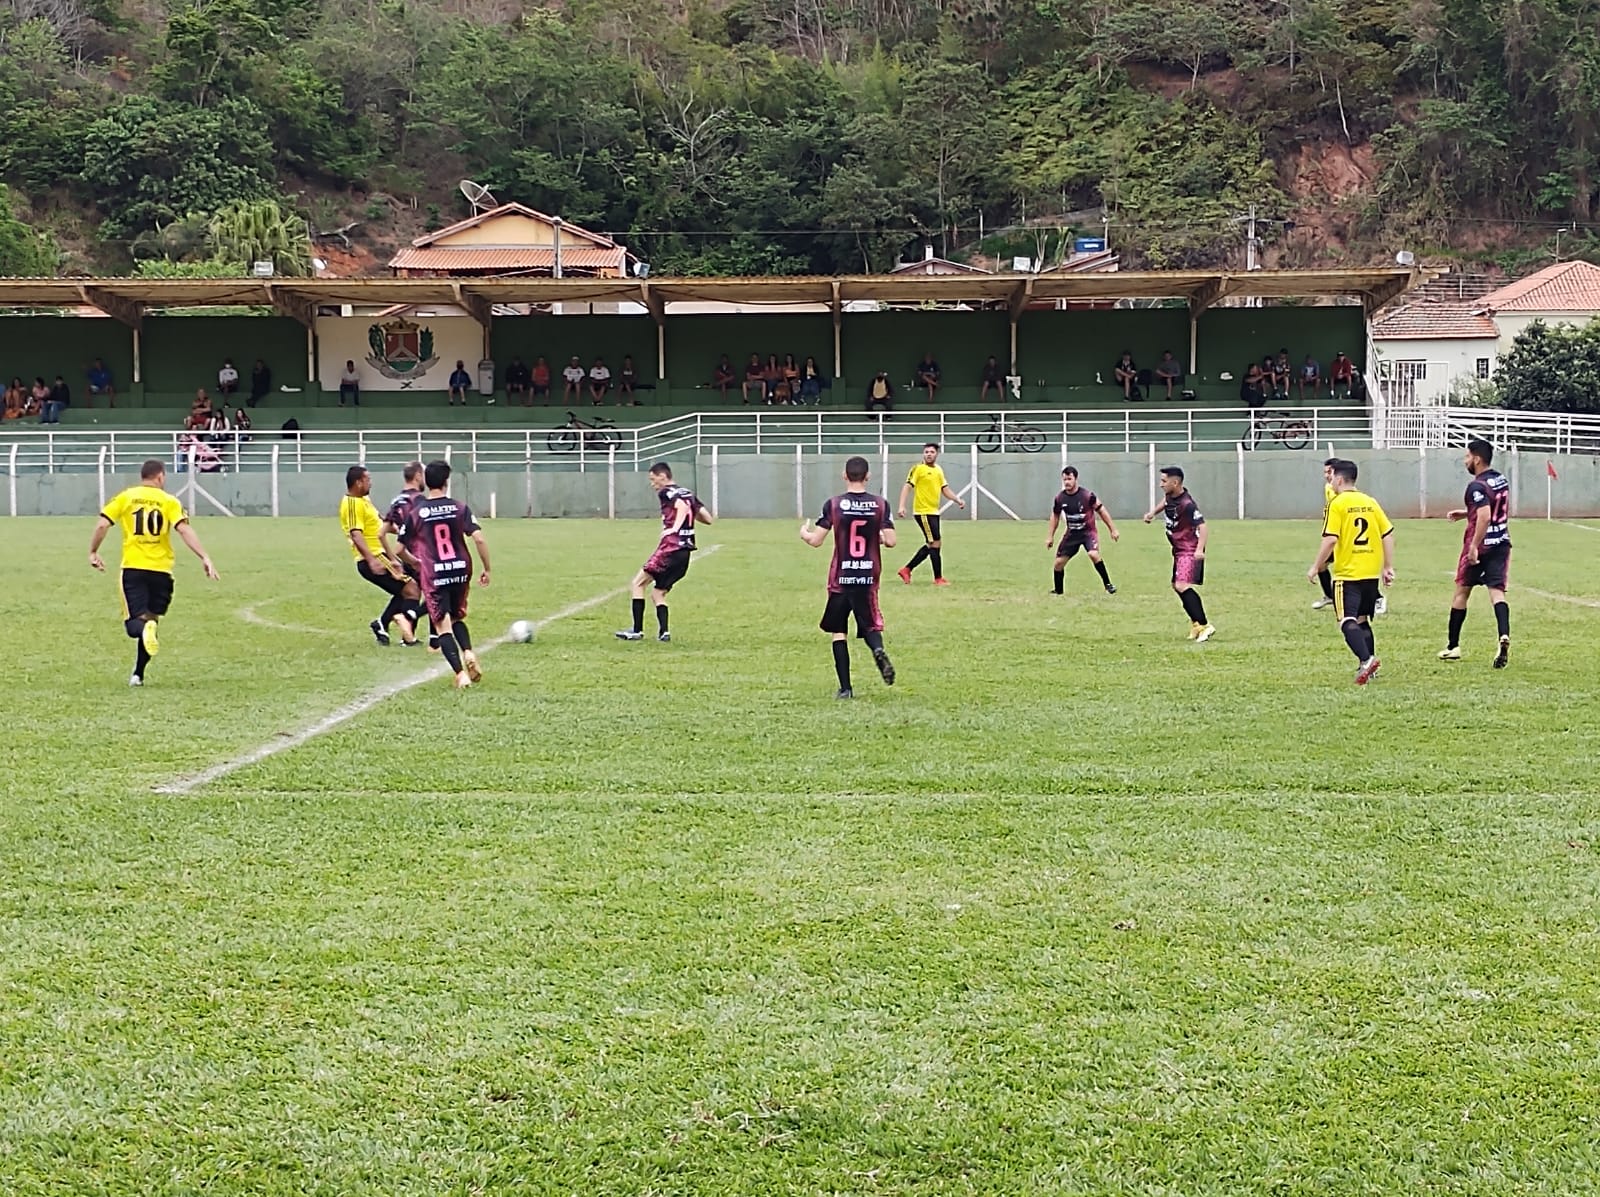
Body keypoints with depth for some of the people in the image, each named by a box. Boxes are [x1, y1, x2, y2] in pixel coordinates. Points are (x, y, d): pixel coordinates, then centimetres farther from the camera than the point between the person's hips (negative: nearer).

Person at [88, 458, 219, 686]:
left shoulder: (126, 497, 5)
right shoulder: (169, 502, 3)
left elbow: (102, 525, -3)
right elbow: (184, 530, -11)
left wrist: (93, 552, 11)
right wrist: (204, 558, -14)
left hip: (133, 568, 0)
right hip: (160, 570, 1)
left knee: (135, 621, 1)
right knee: (151, 619, 16)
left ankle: (144, 626, -37)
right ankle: (138, 674, 15)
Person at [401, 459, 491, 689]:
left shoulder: (414, 513, -1)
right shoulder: (460, 508, -1)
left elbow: (402, 549, 6)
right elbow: (478, 539, -10)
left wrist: (415, 562, 27)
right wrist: (487, 569, 1)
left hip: (433, 575, -2)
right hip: (460, 570, 2)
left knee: (443, 626, 1)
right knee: (457, 618, 22)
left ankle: (461, 674, -12)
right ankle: (468, 653, -4)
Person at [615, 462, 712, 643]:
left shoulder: (666, 492, -2)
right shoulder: (688, 493, 20)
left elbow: (682, 506, -21)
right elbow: (708, 518, 15)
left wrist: (675, 527, -23)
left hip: (670, 548, -8)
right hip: (686, 553, 8)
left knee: (638, 583, 0)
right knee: (657, 593, 16)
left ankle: (637, 630, -4)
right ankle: (664, 632, 1)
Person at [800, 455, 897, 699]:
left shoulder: (834, 504, -6)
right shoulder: (880, 504, -3)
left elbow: (816, 541, -6)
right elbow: (890, 541, -7)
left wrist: (804, 533, 16)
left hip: (840, 578, -1)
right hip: (868, 578, 1)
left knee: (838, 632, 9)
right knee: (871, 626, 12)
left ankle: (845, 688, 3)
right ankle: (878, 650, -24)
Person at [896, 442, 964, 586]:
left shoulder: (939, 470, 14)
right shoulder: (918, 469, -8)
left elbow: (945, 489, 19)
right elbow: (907, 487, -14)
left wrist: (957, 500, 4)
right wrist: (902, 506, -24)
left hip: (934, 512, 8)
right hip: (923, 512, -8)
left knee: (930, 545, 12)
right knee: (936, 543, -8)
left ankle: (906, 569, 21)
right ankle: (938, 578, -1)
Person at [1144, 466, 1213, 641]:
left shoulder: (1187, 505, -24)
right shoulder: (1171, 496, 3)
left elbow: (1203, 527, -29)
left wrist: (1200, 550, -41)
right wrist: (1153, 512, 17)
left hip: (1189, 551, -11)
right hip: (1179, 550, 11)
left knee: (1182, 586, -25)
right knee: (1176, 586, 19)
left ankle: (1204, 626, -27)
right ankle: (1195, 623, 32)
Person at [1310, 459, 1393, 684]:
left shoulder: (1337, 504, -9)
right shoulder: (1370, 502, 9)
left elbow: (1330, 540, -16)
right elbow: (1388, 534, 8)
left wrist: (1316, 567, -6)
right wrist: (1388, 567, 13)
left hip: (1348, 574, -6)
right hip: (1371, 573, 6)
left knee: (1348, 622, -8)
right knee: (1362, 620, 19)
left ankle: (1366, 659, -27)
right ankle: (1368, 667, 20)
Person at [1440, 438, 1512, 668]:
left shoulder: (1477, 486, -16)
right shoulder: (1502, 480, 11)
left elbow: (1484, 517, -28)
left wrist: (1474, 547, -26)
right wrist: (1466, 513, 25)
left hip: (1480, 545, -7)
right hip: (1502, 543, 7)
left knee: (1462, 592, 9)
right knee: (1497, 591, 0)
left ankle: (1453, 646, 18)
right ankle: (1504, 635, -26)